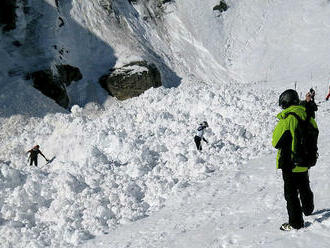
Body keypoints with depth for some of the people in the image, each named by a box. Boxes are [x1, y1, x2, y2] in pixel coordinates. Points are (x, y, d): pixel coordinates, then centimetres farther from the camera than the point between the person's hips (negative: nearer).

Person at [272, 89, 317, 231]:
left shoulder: (287, 119, -22)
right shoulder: (308, 117, -1)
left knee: (291, 193, 2)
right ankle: (308, 209, 48)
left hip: (290, 162, -7)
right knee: (304, 187, 28)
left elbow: (276, 142, -16)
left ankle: (295, 223, 5)